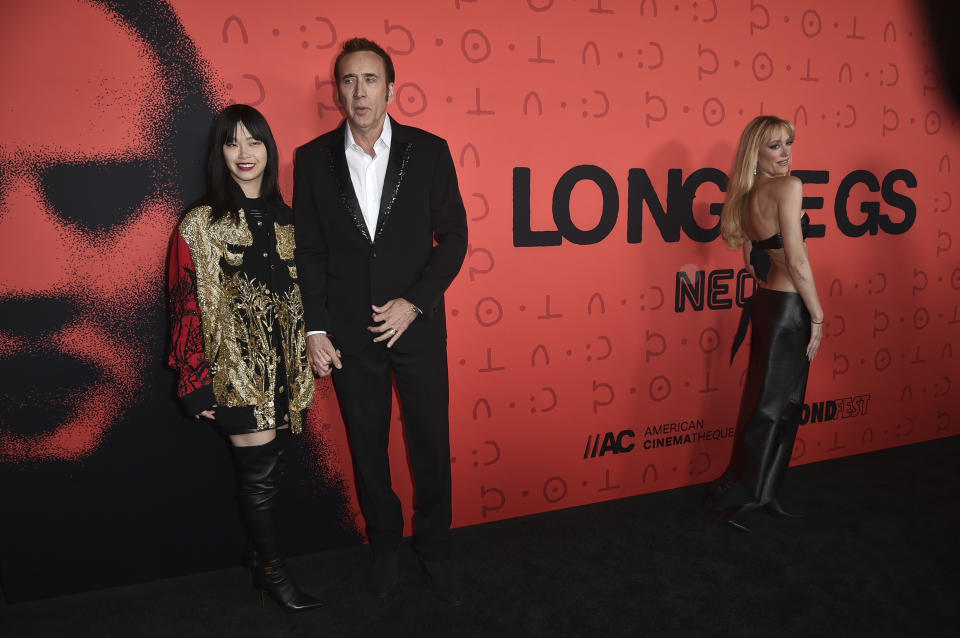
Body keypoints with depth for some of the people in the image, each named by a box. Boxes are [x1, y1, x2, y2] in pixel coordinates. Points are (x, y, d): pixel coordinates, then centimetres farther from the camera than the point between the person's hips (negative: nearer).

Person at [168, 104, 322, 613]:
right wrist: (195, 383, -9)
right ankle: (271, 571, 23)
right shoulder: (200, 225, -6)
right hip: (236, 368, -4)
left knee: (271, 467, 12)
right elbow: (187, 305, -7)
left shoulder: (283, 217, 8)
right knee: (259, 472, 3)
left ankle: (264, 554, 31)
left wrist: (307, 356, 11)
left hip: (284, 364, 4)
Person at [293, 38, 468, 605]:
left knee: (432, 442, 9)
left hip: (417, 324, 0)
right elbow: (309, 252, 2)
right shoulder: (314, 159, 1)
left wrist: (413, 302, -12)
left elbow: (453, 237, -2)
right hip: (349, 333, 1)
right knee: (368, 443, 14)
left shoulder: (429, 150, -2)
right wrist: (316, 330, -3)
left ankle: (436, 548, 32)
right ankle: (385, 545, 37)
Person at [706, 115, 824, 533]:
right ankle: (736, 496, 12)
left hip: (766, 304, 8)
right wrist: (818, 316, -12)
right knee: (772, 406, 2)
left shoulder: (749, 195, 11)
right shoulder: (788, 187, -15)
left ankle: (764, 494, 27)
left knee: (772, 403, 16)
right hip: (788, 309, -8)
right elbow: (797, 260, -19)